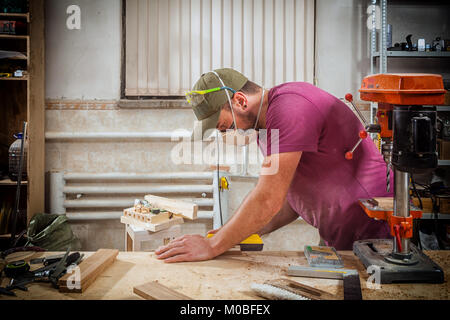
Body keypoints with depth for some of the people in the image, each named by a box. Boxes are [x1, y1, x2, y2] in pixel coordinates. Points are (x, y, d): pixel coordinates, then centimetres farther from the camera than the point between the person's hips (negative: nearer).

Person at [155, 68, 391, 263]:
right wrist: (252, 230, 2)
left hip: (375, 235, -8)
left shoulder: (290, 106, -21)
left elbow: (269, 200, -25)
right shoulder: (266, 123, 11)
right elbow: (295, 196, 15)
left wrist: (212, 246, -17)